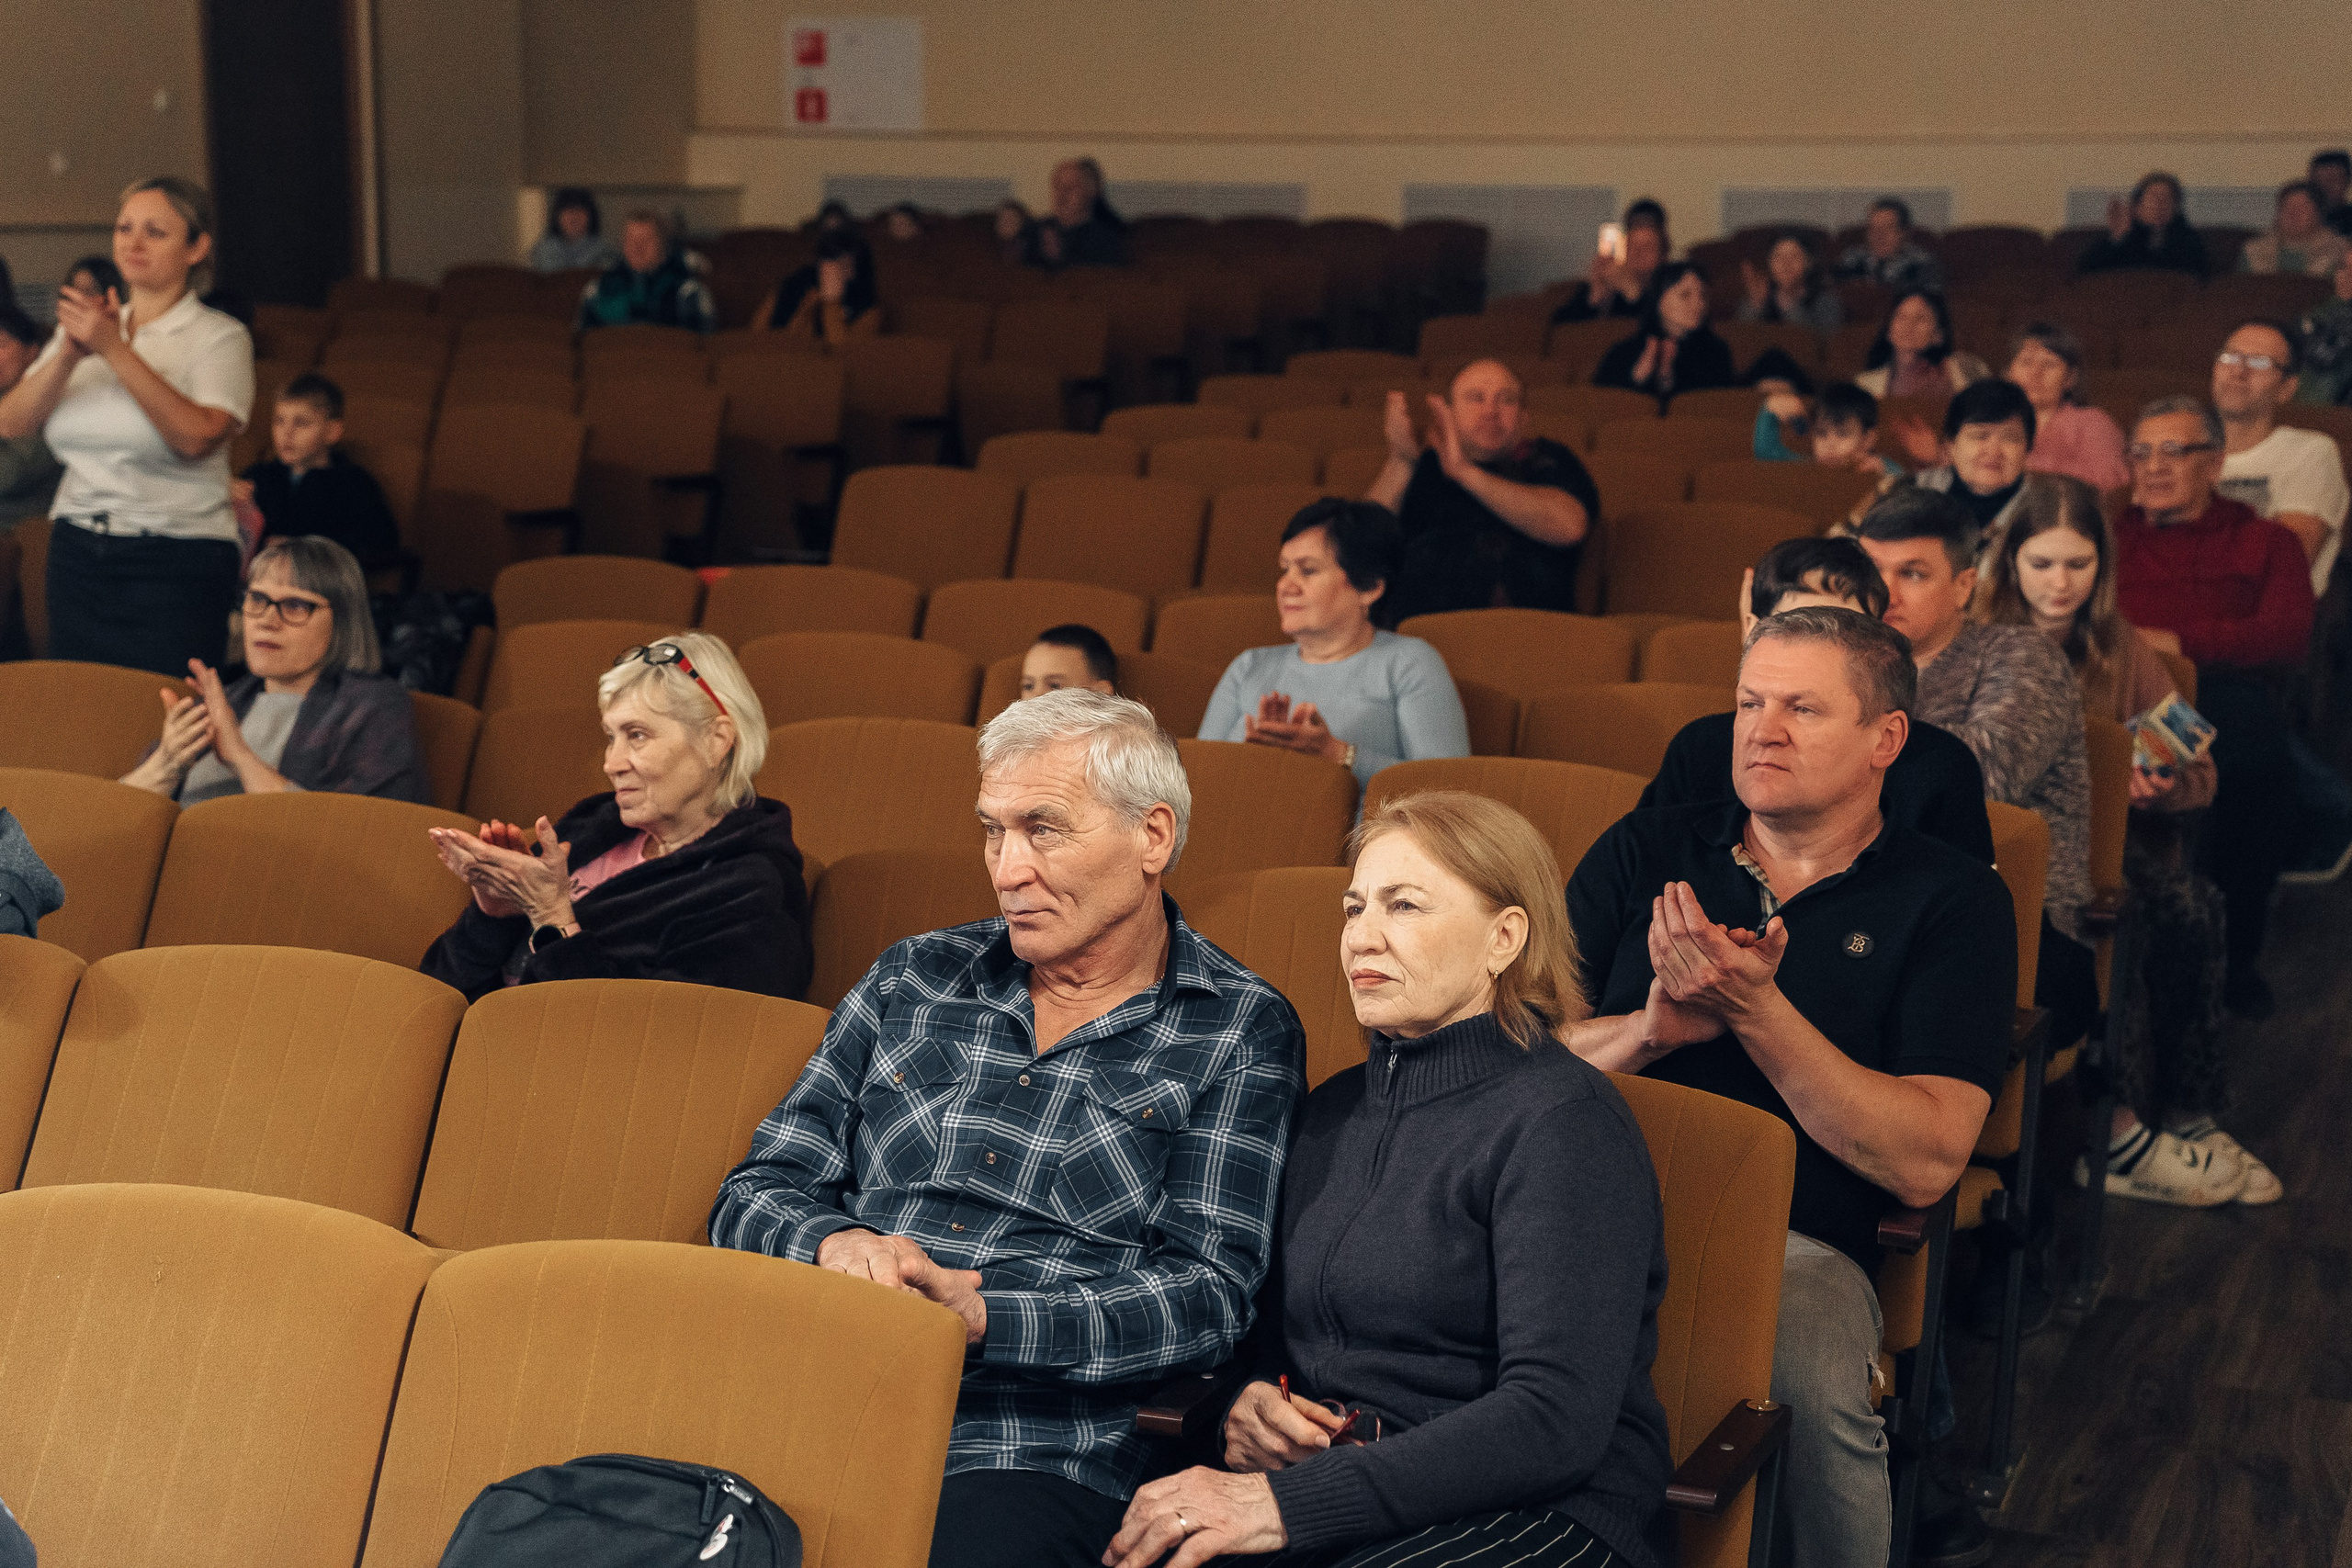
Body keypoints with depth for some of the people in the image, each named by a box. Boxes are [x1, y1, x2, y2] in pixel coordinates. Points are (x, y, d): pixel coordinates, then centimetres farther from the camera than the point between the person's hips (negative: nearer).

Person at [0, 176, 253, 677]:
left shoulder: (220, 336, -3)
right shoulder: (87, 325, 12)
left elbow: (197, 436, -21)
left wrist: (115, 349, -20)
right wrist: (69, 354, -14)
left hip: (176, 564, -5)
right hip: (77, 554, 5)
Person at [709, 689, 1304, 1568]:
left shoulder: (1240, 1033, 8)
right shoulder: (912, 980, 19)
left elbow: (1210, 1292, -2)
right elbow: (756, 1194, 17)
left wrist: (981, 1317, -15)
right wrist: (836, 1243, -7)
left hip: (1034, 1454, -3)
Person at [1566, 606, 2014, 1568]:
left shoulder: (1953, 902, 7)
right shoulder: (1643, 855, 16)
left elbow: (1927, 1163, -5)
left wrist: (1756, 1011, -13)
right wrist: (1653, 1028, -11)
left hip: (1794, 1243, -2)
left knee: (1819, 1392, -35)